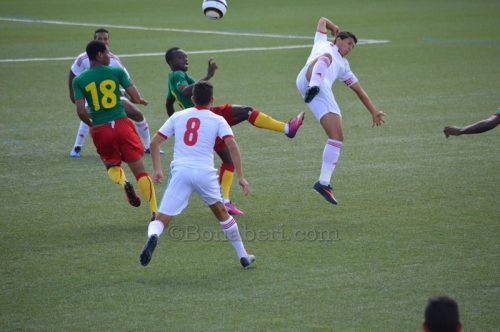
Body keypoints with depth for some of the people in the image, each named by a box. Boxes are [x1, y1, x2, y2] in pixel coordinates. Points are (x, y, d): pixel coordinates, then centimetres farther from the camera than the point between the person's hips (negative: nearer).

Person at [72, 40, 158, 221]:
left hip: (100, 130, 1)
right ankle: (155, 211, -1)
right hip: (121, 124, -1)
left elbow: (81, 111, -7)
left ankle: (123, 182, -11)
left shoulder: (79, 80, 1)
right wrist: (140, 101, 19)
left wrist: (91, 124, 13)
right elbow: (136, 98, -4)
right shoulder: (117, 71, -1)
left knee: (112, 166, 24)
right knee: (139, 169, 5)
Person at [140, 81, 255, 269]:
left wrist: (157, 169, 19)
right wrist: (240, 177, -2)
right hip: (205, 172, 0)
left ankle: (152, 237, -38)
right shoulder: (217, 120, 9)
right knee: (222, 213, 24)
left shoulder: (178, 116, 14)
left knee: (161, 220, -2)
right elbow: (232, 147, -4)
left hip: (180, 171, 0)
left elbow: (154, 142, 12)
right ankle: (243, 256, 31)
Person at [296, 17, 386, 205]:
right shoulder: (323, 44, 33)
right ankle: (313, 88, -68)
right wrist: (333, 28, 57)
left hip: (324, 94, 5)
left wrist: (373, 111, 38)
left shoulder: (343, 65, 42)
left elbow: (358, 89, 42)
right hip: (308, 80, -5)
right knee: (326, 57, -35)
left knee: (337, 137, -6)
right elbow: (322, 20, 40)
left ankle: (323, 183, -3)